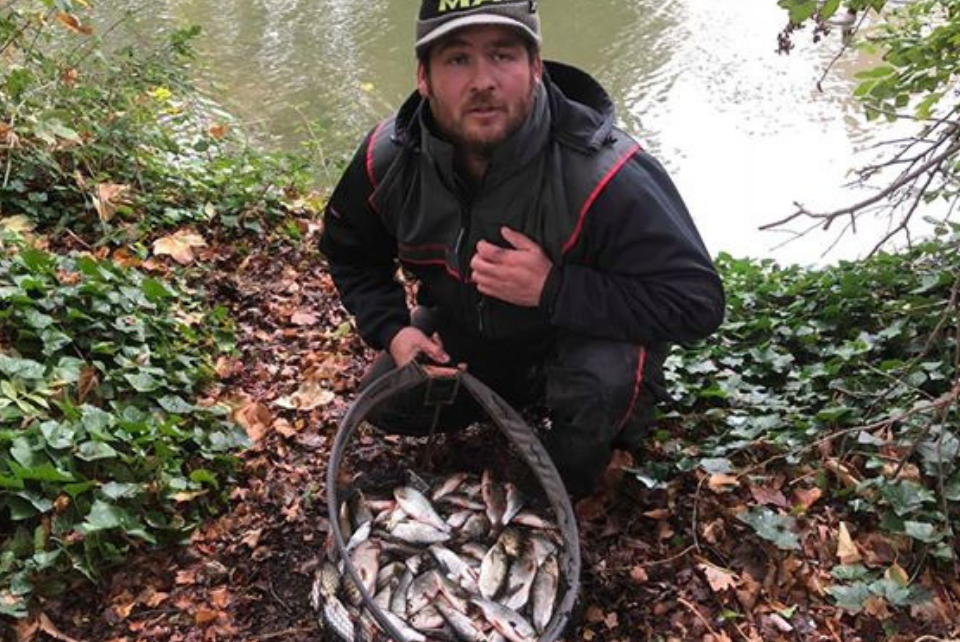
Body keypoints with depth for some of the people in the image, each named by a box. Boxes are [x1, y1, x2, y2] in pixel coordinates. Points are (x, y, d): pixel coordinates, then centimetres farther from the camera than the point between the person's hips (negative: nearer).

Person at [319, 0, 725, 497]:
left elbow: (696, 301, -33)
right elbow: (349, 250, 1)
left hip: (584, 330, -4)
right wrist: (391, 329, -16)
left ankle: (566, 481, 0)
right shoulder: (390, 158, -19)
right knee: (386, 405, -1)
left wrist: (552, 289, -41)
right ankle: (524, 393, 21)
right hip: (466, 332, 5)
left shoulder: (602, 173, -36)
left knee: (602, 376, -36)